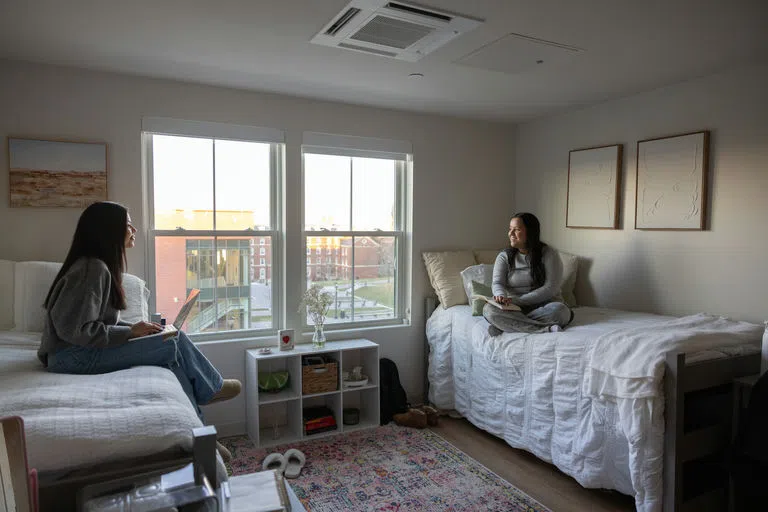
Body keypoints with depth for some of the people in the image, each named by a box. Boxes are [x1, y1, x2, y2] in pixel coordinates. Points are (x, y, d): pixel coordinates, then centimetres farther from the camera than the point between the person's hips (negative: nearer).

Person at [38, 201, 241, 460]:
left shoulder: (98, 266, 12)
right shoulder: (92, 269, -18)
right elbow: (73, 329, -24)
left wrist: (134, 328, 1)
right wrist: (130, 332, -18)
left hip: (82, 351, 9)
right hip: (73, 356, -9)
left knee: (173, 357, -6)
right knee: (176, 343, -16)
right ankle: (212, 388, 8)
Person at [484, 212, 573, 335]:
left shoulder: (549, 254, -2)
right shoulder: (504, 256, 8)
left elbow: (551, 289, -11)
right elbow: (497, 283, -5)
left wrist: (516, 300, -20)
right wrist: (501, 296, -31)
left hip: (542, 305, -1)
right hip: (513, 308, 1)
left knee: (559, 309, -34)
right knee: (488, 309, -28)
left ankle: (507, 324, -28)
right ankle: (544, 329, -32)